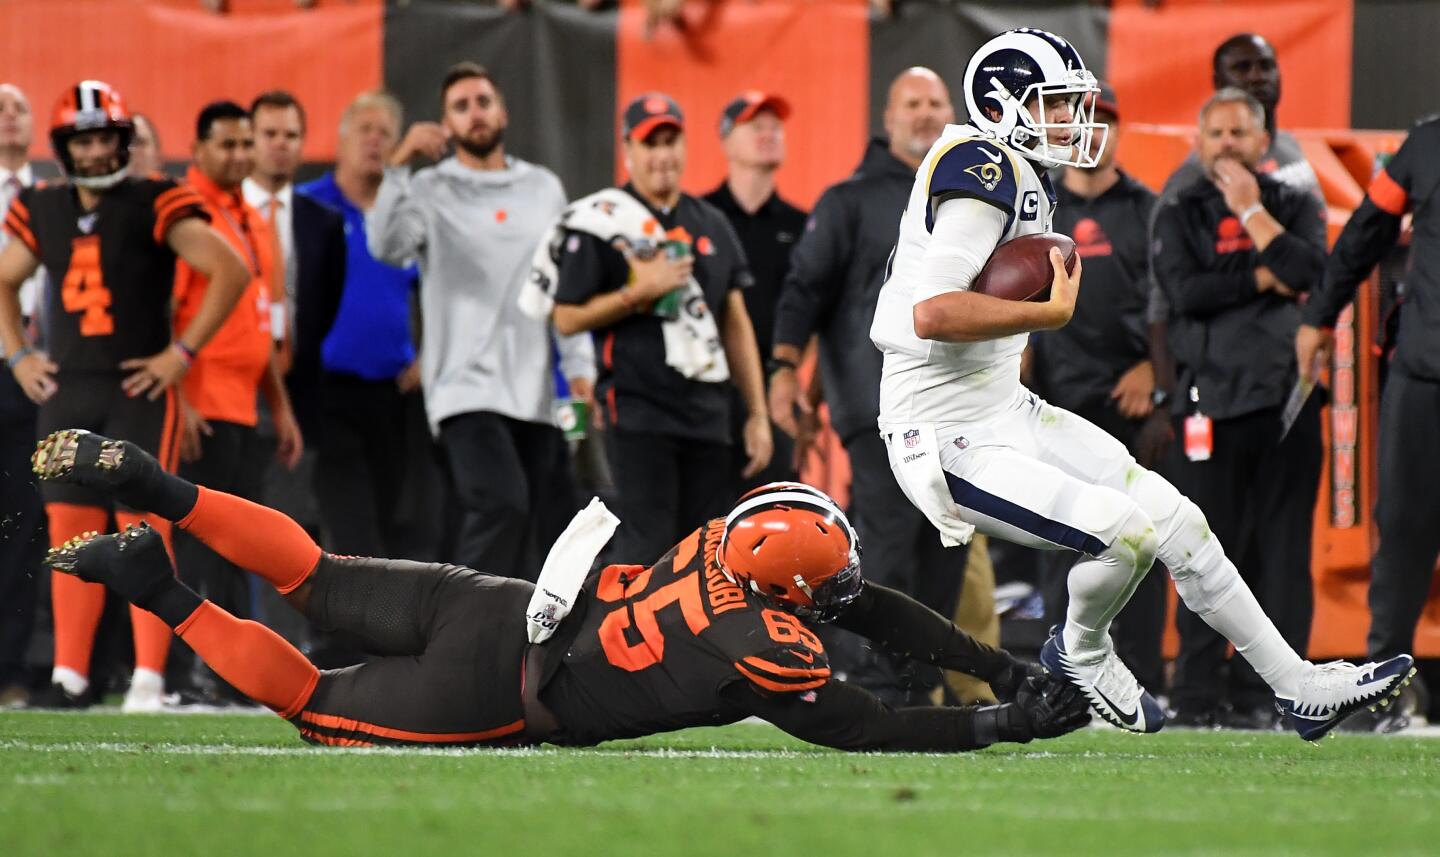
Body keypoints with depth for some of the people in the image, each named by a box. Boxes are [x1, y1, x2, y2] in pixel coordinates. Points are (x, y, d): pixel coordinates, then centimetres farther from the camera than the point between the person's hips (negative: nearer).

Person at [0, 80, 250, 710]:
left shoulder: (154, 206, -5)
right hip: (64, 391, 5)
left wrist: (182, 351, -10)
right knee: (70, 529, 5)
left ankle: (149, 677, -9)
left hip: (137, 387, -5)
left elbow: (230, 270, -9)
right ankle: (70, 675, 9)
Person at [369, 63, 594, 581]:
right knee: (501, 506, -24)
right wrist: (399, 165, -25)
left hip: (536, 392, 5)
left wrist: (580, 367, 7)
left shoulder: (543, 189, 15)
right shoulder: (431, 192, 2)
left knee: (547, 528, 3)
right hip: (467, 387, -5)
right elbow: (387, 246, -17)